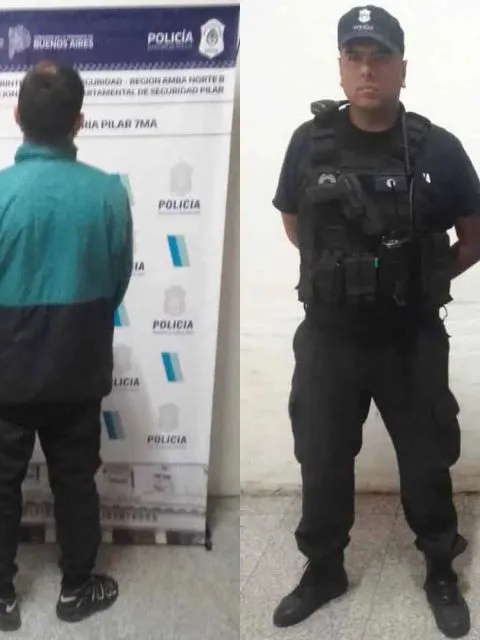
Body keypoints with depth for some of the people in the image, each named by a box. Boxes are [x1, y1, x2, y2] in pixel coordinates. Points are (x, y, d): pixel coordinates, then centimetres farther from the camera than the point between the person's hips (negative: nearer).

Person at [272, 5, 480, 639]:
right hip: (328, 337, 2)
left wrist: (424, 278, 2)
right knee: (322, 461, 14)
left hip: (413, 340, -1)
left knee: (426, 461, 13)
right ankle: (323, 570, 36)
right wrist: (338, 272, 9)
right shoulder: (311, 142, -4)